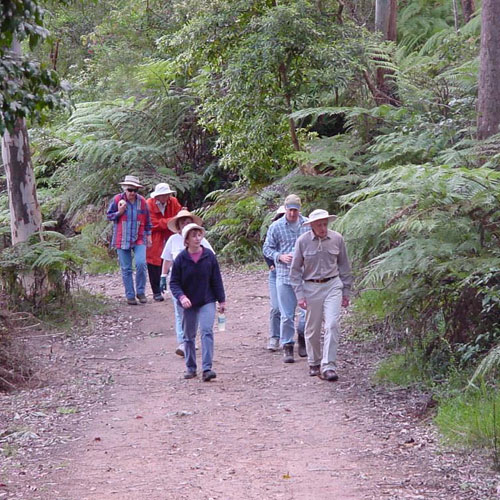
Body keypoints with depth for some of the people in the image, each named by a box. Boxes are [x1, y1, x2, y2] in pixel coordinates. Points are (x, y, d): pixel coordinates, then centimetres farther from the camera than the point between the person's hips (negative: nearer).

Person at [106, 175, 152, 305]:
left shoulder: (142, 201, 3)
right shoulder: (117, 200, -2)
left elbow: (147, 221, 13)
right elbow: (108, 216, 5)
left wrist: (148, 235, 12)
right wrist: (119, 212, -13)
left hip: (139, 239, 0)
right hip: (122, 239, 0)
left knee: (141, 264, -17)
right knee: (126, 269, 3)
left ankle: (141, 292, 0)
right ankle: (130, 295, 12)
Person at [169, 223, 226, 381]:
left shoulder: (209, 256, -3)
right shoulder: (181, 259, -6)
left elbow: (216, 280, 4)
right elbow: (174, 282, -3)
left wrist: (221, 300, 5)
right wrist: (181, 297, -21)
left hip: (207, 301, -1)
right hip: (188, 303, 1)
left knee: (207, 331, -15)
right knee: (189, 336, 10)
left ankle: (207, 368, -18)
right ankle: (190, 367, 25)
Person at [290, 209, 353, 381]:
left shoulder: (337, 239, -2)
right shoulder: (303, 241, -6)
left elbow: (344, 265, 9)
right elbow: (295, 270, 1)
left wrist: (346, 291, 10)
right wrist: (299, 294, -5)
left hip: (333, 285, 0)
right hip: (311, 288, 0)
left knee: (332, 325, -12)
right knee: (313, 329, 8)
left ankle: (328, 366, -11)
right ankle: (314, 363, 27)